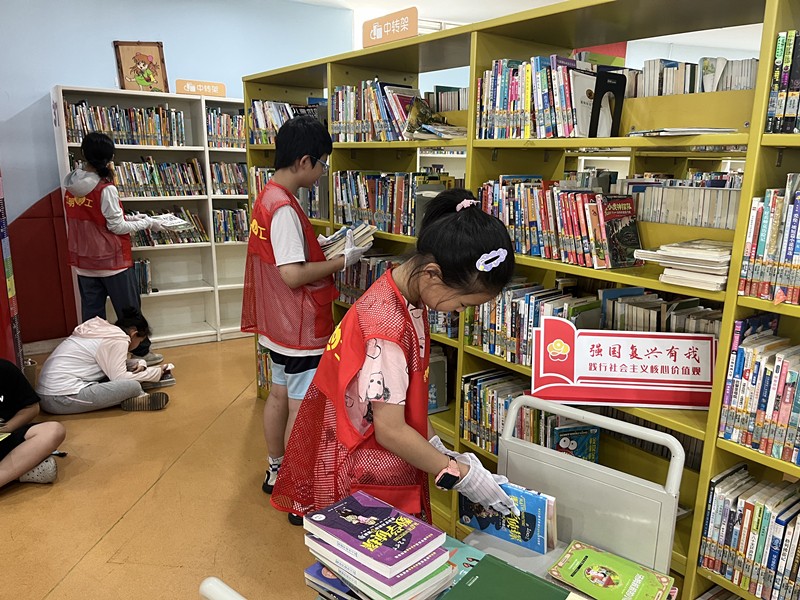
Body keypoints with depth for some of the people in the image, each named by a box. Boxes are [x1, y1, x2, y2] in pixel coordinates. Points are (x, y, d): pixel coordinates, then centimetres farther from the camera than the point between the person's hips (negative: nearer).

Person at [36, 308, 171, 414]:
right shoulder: (118, 339, -11)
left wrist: (139, 364, 6)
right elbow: (118, 378, -12)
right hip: (63, 398, -11)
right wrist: (156, 372, 0)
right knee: (133, 386, -21)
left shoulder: (103, 330, 17)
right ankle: (136, 400, 5)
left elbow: (115, 367, 25)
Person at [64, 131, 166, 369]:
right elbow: (117, 227, -15)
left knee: (91, 312, 12)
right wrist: (147, 223, -4)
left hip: (84, 261, 6)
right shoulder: (105, 188, -18)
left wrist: (131, 217, 8)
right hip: (111, 260, -6)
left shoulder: (71, 186, 3)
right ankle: (141, 352, 19)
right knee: (129, 309, 8)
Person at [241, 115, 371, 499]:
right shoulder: (285, 208, -23)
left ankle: (276, 471, 37)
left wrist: (321, 244, 8)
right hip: (301, 328, -10)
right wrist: (342, 261, -18)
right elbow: (293, 275, -27)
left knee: (279, 396, 20)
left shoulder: (268, 197, 7)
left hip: (279, 325, 10)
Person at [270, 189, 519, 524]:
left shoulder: (406, 296, -2)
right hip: (364, 475, -8)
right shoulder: (387, 328, -30)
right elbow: (390, 430, -25)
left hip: (388, 464, 8)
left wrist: (434, 444, 5)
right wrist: (461, 475, -17)